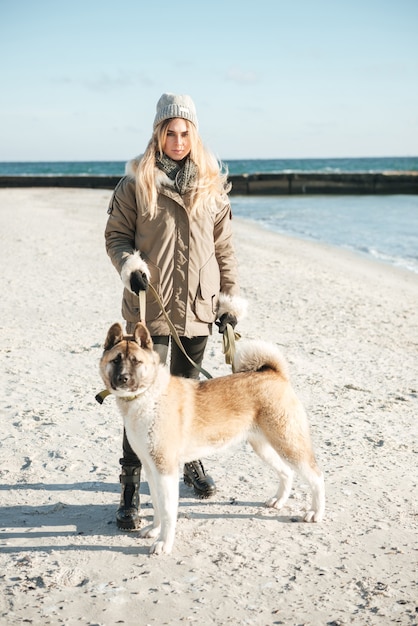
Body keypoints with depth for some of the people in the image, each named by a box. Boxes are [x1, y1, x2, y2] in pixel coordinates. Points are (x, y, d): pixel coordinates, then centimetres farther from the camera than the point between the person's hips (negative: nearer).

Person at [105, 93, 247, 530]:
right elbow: (116, 234, 3)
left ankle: (190, 460, 35)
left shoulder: (211, 183, 8)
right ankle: (130, 485, 5)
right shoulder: (136, 181, -1)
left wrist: (230, 296, 10)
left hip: (197, 305, 3)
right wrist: (128, 264, -17)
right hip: (149, 305, -3)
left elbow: (223, 245, 11)